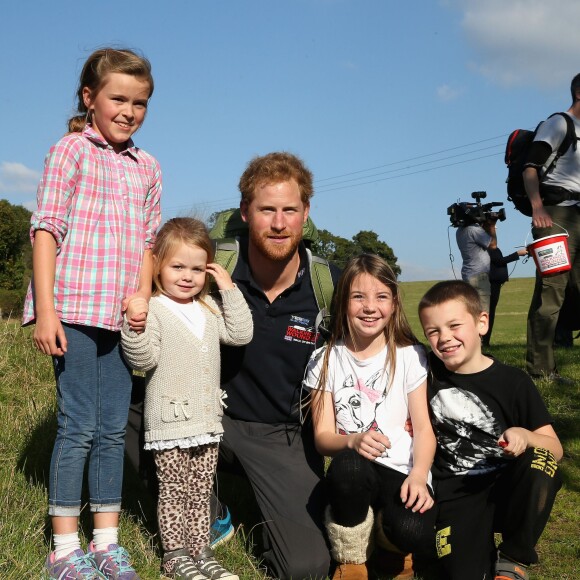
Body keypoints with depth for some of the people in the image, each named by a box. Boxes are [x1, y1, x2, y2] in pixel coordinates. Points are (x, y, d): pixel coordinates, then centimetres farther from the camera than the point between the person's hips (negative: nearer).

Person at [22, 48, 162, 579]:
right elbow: (46, 230, -6)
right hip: (74, 310, -5)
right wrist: (45, 309, -13)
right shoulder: (71, 150, 0)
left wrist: (143, 299, 2)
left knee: (114, 429, 8)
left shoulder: (147, 167, 15)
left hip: (122, 316, 5)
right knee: (78, 426, -3)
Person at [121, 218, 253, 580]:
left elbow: (241, 334, 4)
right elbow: (143, 359, -17)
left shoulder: (209, 308, 11)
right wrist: (134, 324, -34)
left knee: (201, 493, 15)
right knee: (173, 493, 6)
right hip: (170, 424, -6)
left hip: (208, 421, 6)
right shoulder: (152, 310, -11)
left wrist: (229, 289, 1)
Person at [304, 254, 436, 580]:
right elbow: (323, 436, -1)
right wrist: (353, 441, -24)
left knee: (412, 533, -33)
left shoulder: (409, 355, 3)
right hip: (353, 472, 1)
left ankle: (392, 543, 8)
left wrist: (418, 475, -21)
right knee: (348, 465, -37)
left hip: (402, 471, 0)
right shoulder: (326, 360, 4)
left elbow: (424, 426, -2)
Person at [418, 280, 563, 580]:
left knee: (540, 465, -32)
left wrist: (525, 436, -22)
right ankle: (483, 550, 10)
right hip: (454, 494, -1)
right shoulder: (430, 372, 2)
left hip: (506, 488, 1)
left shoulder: (513, 382, -3)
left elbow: (555, 448, -3)